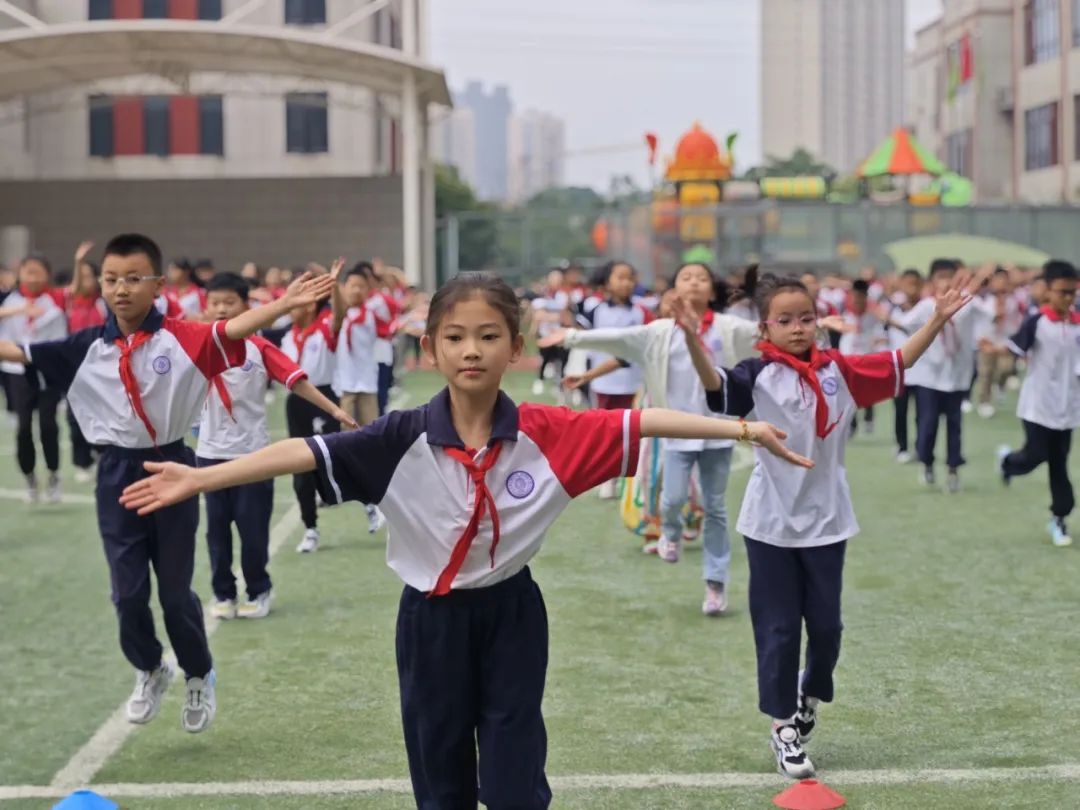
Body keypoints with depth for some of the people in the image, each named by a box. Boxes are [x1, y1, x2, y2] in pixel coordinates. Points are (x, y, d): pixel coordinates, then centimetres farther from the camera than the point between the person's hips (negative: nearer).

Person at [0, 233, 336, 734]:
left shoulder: (181, 339, -12)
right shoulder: (87, 348, -3)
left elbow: (233, 330, -27)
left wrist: (284, 303, -43)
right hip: (118, 473, 2)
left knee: (175, 589, 8)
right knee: (127, 590, 6)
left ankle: (200, 676, 33)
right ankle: (149, 671, 34)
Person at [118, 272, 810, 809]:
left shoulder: (547, 435, -11)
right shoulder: (403, 439, -14)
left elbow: (640, 424, -11)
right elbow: (303, 453, -20)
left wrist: (743, 429, -14)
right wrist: (199, 478, -28)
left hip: (511, 615, 0)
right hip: (433, 619, 0)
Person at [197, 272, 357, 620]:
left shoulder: (260, 347, -6)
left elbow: (297, 380, -8)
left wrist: (334, 410, -13)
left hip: (252, 450, -2)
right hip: (212, 451, 2)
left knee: (253, 527, 4)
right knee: (217, 527, 8)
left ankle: (259, 591, 19)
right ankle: (223, 593, 20)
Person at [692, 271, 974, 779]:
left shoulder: (837, 371, 1)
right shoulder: (758, 376, -11)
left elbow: (898, 365, 8)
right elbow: (715, 386, -29)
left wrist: (938, 319, 0)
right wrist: (693, 340, -46)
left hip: (826, 520, 3)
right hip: (772, 523, -3)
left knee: (826, 624, 12)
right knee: (778, 628, 5)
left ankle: (811, 696, 40)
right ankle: (783, 727, 18)